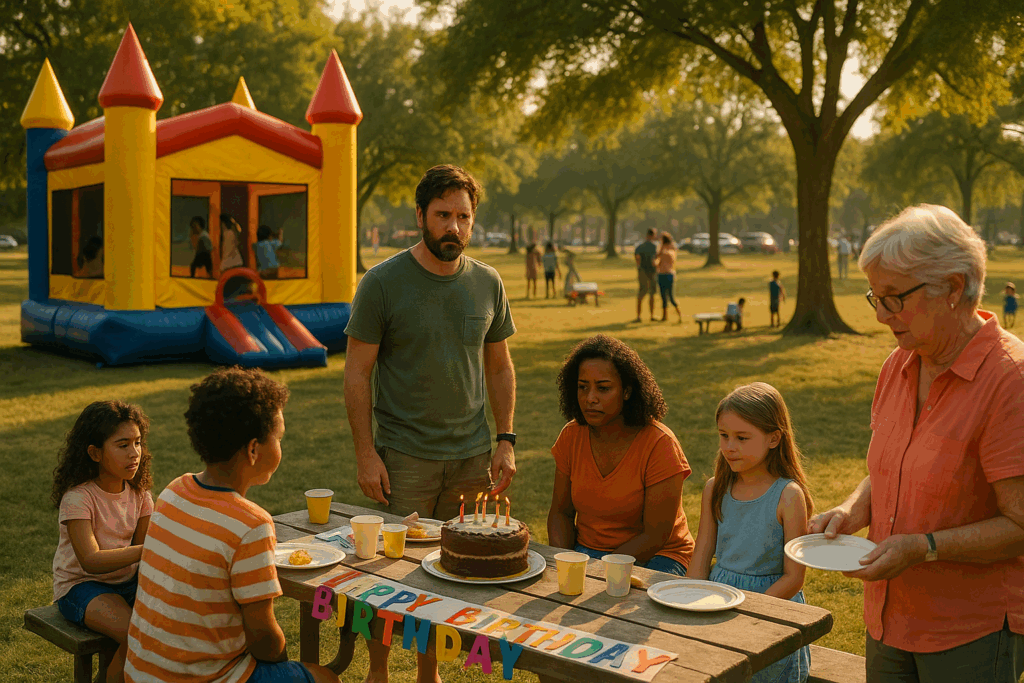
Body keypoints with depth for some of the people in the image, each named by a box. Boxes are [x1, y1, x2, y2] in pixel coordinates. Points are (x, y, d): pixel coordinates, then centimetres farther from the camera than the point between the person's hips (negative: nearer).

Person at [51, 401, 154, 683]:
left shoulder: (139, 493, -1)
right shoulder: (77, 498, -20)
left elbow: (144, 546, -5)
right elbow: (90, 561, -30)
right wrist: (147, 550, -41)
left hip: (127, 579, 6)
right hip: (81, 584, -5)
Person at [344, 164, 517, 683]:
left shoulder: (488, 284, 4)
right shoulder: (382, 283, -7)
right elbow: (356, 373, -5)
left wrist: (505, 440, 5)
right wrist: (365, 452, -10)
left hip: (472, 455, 4)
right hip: (405, 456, -3)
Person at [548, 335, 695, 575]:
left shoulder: (660, 444, -17)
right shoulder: (571, 436, -2)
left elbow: (655, 537, -17)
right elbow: (560, 512, 7)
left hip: (654, 557, -3)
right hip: (586, 551, 4)